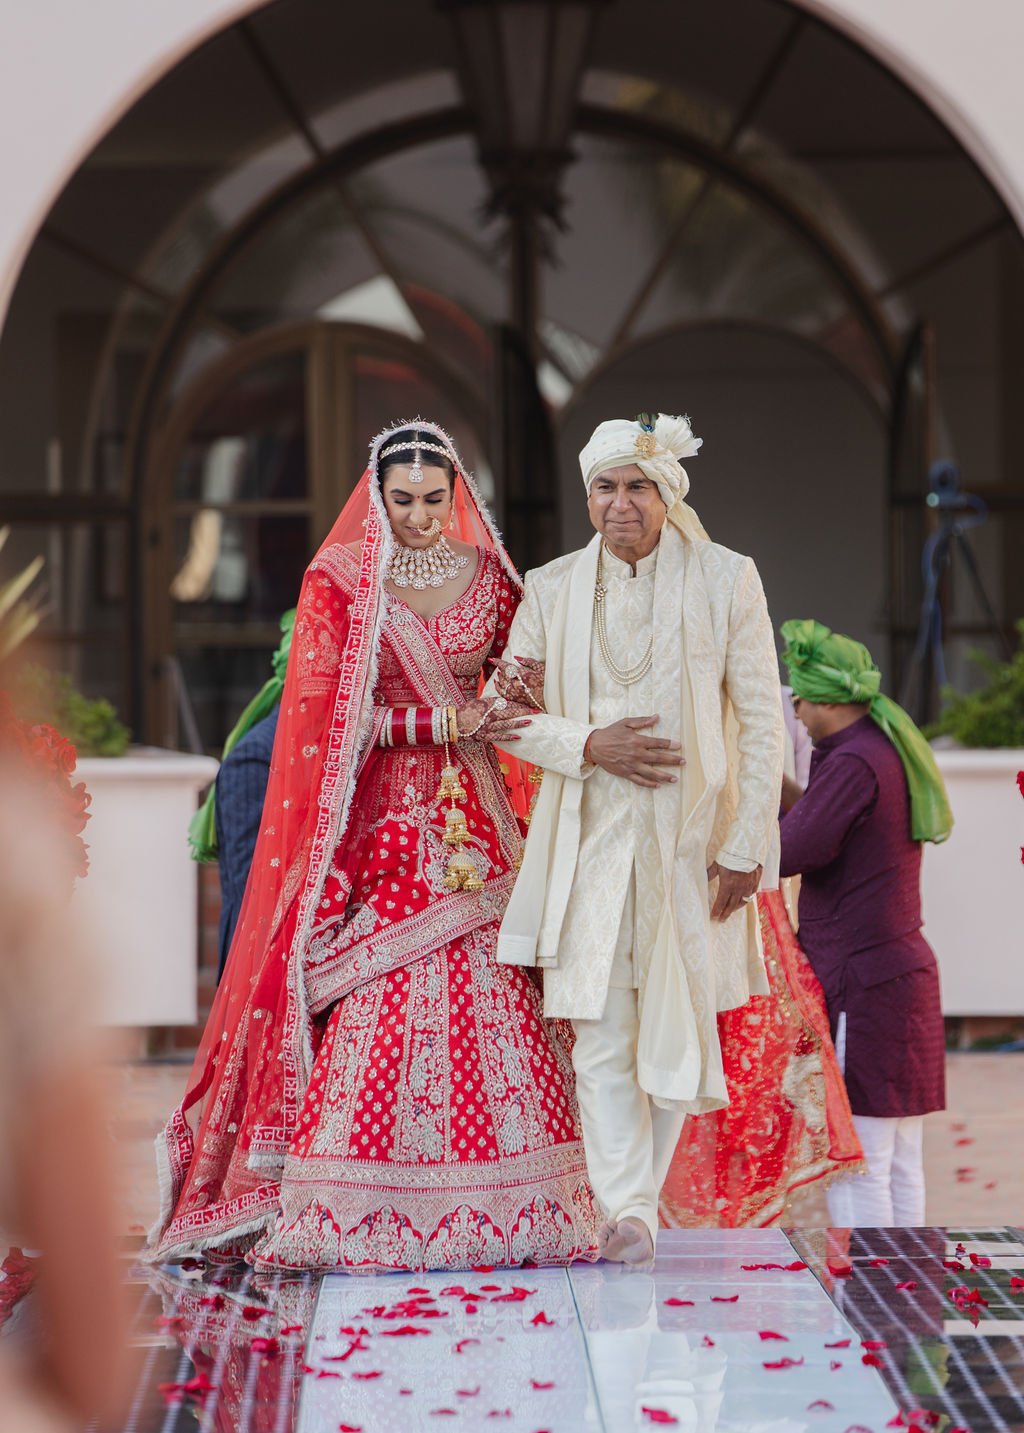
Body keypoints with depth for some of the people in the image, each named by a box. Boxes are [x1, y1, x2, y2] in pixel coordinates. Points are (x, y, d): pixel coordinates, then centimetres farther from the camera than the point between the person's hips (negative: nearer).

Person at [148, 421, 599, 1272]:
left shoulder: (489, 575, 8)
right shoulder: (339, 580, 0)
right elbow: (329, 716, -6)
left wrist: (510, 705, -8)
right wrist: (443, 722, -13)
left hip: (469, 815, 3)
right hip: (375, 814, -3)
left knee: (486, 995, -2)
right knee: (372, 1001, -9)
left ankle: (491, 1204, 4)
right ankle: (354, 1210, -5)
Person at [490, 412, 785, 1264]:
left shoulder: (724, 579, -2)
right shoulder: (553, 588, 5)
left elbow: (761, 720, -2)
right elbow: (510, 713, 8)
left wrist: (746, 846, -7)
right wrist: (588, 745, -12)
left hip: (691, 839, -1)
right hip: (592, 839, 1)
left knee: (675, 1026, 7)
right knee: (601, 1028, -8)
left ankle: (644, 1189, 25)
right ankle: (626, 1209, -7)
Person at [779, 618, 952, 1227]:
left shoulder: (854, 762, -15)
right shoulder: (898, 753, 14)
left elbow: (789, 851, -20)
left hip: (861, 982, -10)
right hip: (905, 968, 10)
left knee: (855, 1165, -7)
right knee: (900, 1167, 11)